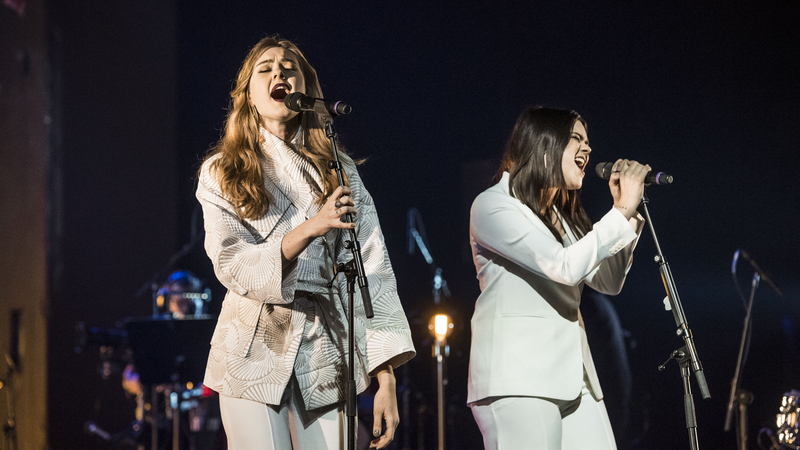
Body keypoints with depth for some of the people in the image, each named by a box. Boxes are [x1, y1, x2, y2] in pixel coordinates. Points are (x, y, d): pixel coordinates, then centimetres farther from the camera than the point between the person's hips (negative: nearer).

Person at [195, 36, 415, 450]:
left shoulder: (338, 172, 10)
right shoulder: (221, 173, 6)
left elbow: (369, 269, 2)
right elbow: (233, 266, -6)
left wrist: (385, 378, -7)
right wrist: (310, 228, -22)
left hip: (324, 353, 1)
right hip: (254, 351, -1)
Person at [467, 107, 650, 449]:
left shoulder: (561, 215, 22)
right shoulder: (493, 205, -5)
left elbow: (608, 282, 21)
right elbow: (564, 267, -16)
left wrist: (626, 211, 12)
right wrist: (622, 212, -12)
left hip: (572, 381, 8)